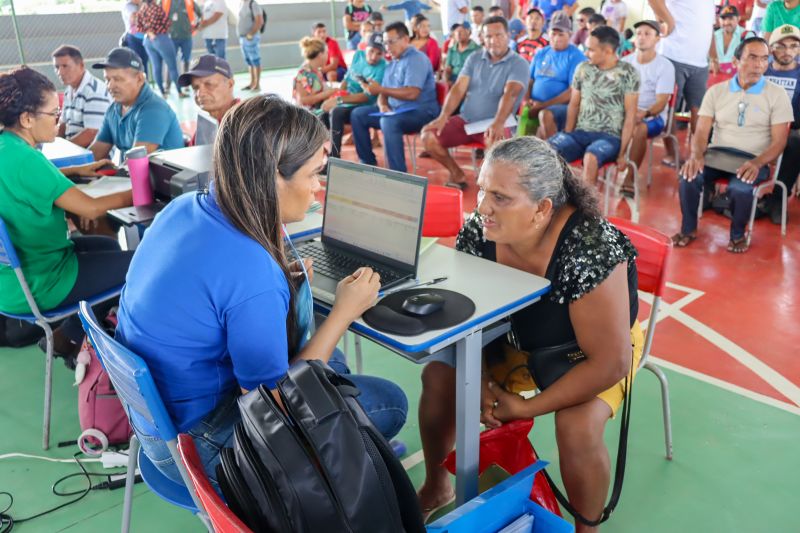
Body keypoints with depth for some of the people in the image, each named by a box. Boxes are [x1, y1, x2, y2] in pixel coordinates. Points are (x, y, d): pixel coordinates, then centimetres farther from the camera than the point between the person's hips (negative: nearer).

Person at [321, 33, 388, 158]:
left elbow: (368, 96, -25)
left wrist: (339, 100, -28)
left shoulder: (382, 68, -19)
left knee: (336, 112, -32)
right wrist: (336, 95, -2)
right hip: (347, 101, 7)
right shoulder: (358, 55, 3)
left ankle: (335, 156, -28)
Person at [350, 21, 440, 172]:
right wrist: (382, 105, -9)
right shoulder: (392, 63, 16)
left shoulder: (416, 59, -12)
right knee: (358, 114, 4)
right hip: (395, 109, 9)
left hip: (421, 112, -9)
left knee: (389, 121, -38)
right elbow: (384, 92, 15)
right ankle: (368, 163, 6)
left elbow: (412, 94, -25)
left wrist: (380, 89, -25)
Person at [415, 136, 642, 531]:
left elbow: (611, 362, -30)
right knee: (438, 377, -8)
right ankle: (436, 486, 18)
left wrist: (527, 407, -26)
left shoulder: (590, 250, -36)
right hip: (516, 337, 5)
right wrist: (480, 382, -20)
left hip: (589, 351, -4)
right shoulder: (479, 231, -22)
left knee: (578, 428, -28)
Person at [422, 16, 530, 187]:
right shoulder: (474, 59, 10)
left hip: (492, 124, -5)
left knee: (495, 140, -39)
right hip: (465, 119, 5)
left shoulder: (519, 64, -5)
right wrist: (443, 116, -17)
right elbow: (458, 88, 0)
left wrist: (498, 123, -41)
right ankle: (457, 174, 7)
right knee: (428, 135, -13)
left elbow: (510, 94, -23)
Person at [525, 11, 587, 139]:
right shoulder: (541, 53, 16)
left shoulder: (576, 56, -2)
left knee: (545, 115, -36)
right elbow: (529, 80, 19)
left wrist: (543, 105, -15)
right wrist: (526, 100, -4)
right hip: (535, 107, 6)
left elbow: (573, 91, -11)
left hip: (563, 107, -6)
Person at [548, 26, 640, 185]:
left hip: (610, 137, -4)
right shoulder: (583, 69, 10)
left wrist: (622, 153, -10)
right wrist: (567, 135, 2)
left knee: (590, 158, -38)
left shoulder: (628, 73, -3)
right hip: (580, 133, 4)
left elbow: (630, 115, -5)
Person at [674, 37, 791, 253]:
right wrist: (697, 155, -23)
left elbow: (779, 141, -4)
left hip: (754, 160, -2)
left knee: (740, 187, -35)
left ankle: (738, 234, -4)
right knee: (689, 175, -29)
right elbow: (701, 132, 1)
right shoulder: (716, 91, 7)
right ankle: (689, 229, -5)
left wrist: (757, 163, -25)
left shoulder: (777, 95, 1)